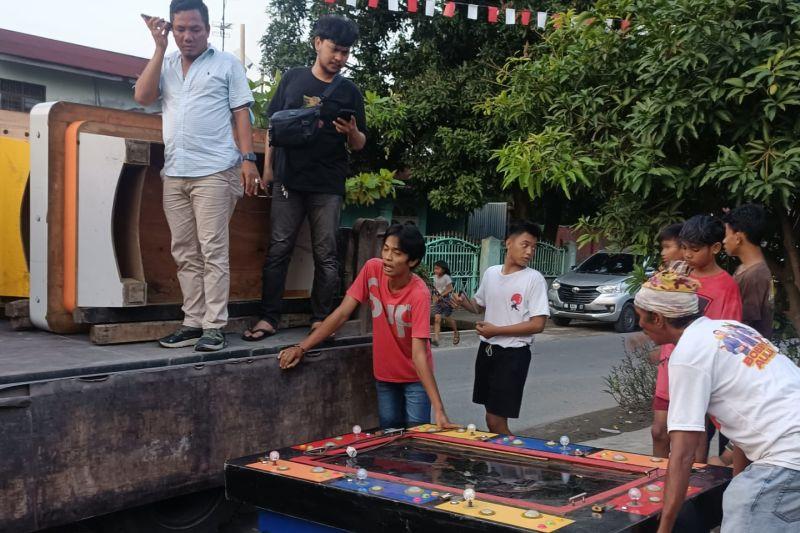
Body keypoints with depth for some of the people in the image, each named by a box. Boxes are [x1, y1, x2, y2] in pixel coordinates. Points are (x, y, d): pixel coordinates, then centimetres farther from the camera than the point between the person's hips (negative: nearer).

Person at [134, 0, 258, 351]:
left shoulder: (227, 64, 6)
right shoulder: (165, 64, 16)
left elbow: (241, 113, 3)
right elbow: (142, 97, 1)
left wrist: (248, 159, -8)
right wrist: (159, 47, 1)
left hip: (214, 172, -5)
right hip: (174, 174, 5)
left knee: (213, 251, -6)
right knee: (185, 254, 6)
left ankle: (214, 326, -3)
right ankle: (193, 323, 12)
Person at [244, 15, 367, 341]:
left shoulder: (349, 92, 5)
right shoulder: (292, 78, 8)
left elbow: (359, 145, 8)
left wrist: (352, 132, -14)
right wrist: (268, 166, 8)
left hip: (328, 186, 0)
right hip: (288, 180, 1)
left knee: (326, 255, 0)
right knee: (278, 250, -1)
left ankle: (320, 319, 8)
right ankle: (269, 317, 3)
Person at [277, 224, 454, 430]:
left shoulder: (419, 294, -27)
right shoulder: (372, 270, -16)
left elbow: (419, 354, -30)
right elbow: (342, 313, -12)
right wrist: (302, 347, -19)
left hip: (414, 377, -4)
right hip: (384, 374, 4)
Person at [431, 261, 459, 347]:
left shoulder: (446, 277, -13)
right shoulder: (435, 277, 5)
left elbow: (450, 289, -15)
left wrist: (441, 295, -20)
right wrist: (435, 297, -1)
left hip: (447, 299, -5)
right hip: (438, 300, 5)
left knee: (448, 318, 9)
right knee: (437, 319, -9)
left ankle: (456, 333, 36)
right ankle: (435, 339, -17)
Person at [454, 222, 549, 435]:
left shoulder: (534, 279, -12)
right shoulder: (490, 273, 5)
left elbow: (537, 325, -16)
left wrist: (496, 330, -16)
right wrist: (464, 302, -1)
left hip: (513, 354, -6)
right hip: (486, 350, 6)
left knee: (496, 421, -8)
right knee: (492, 417, 15)